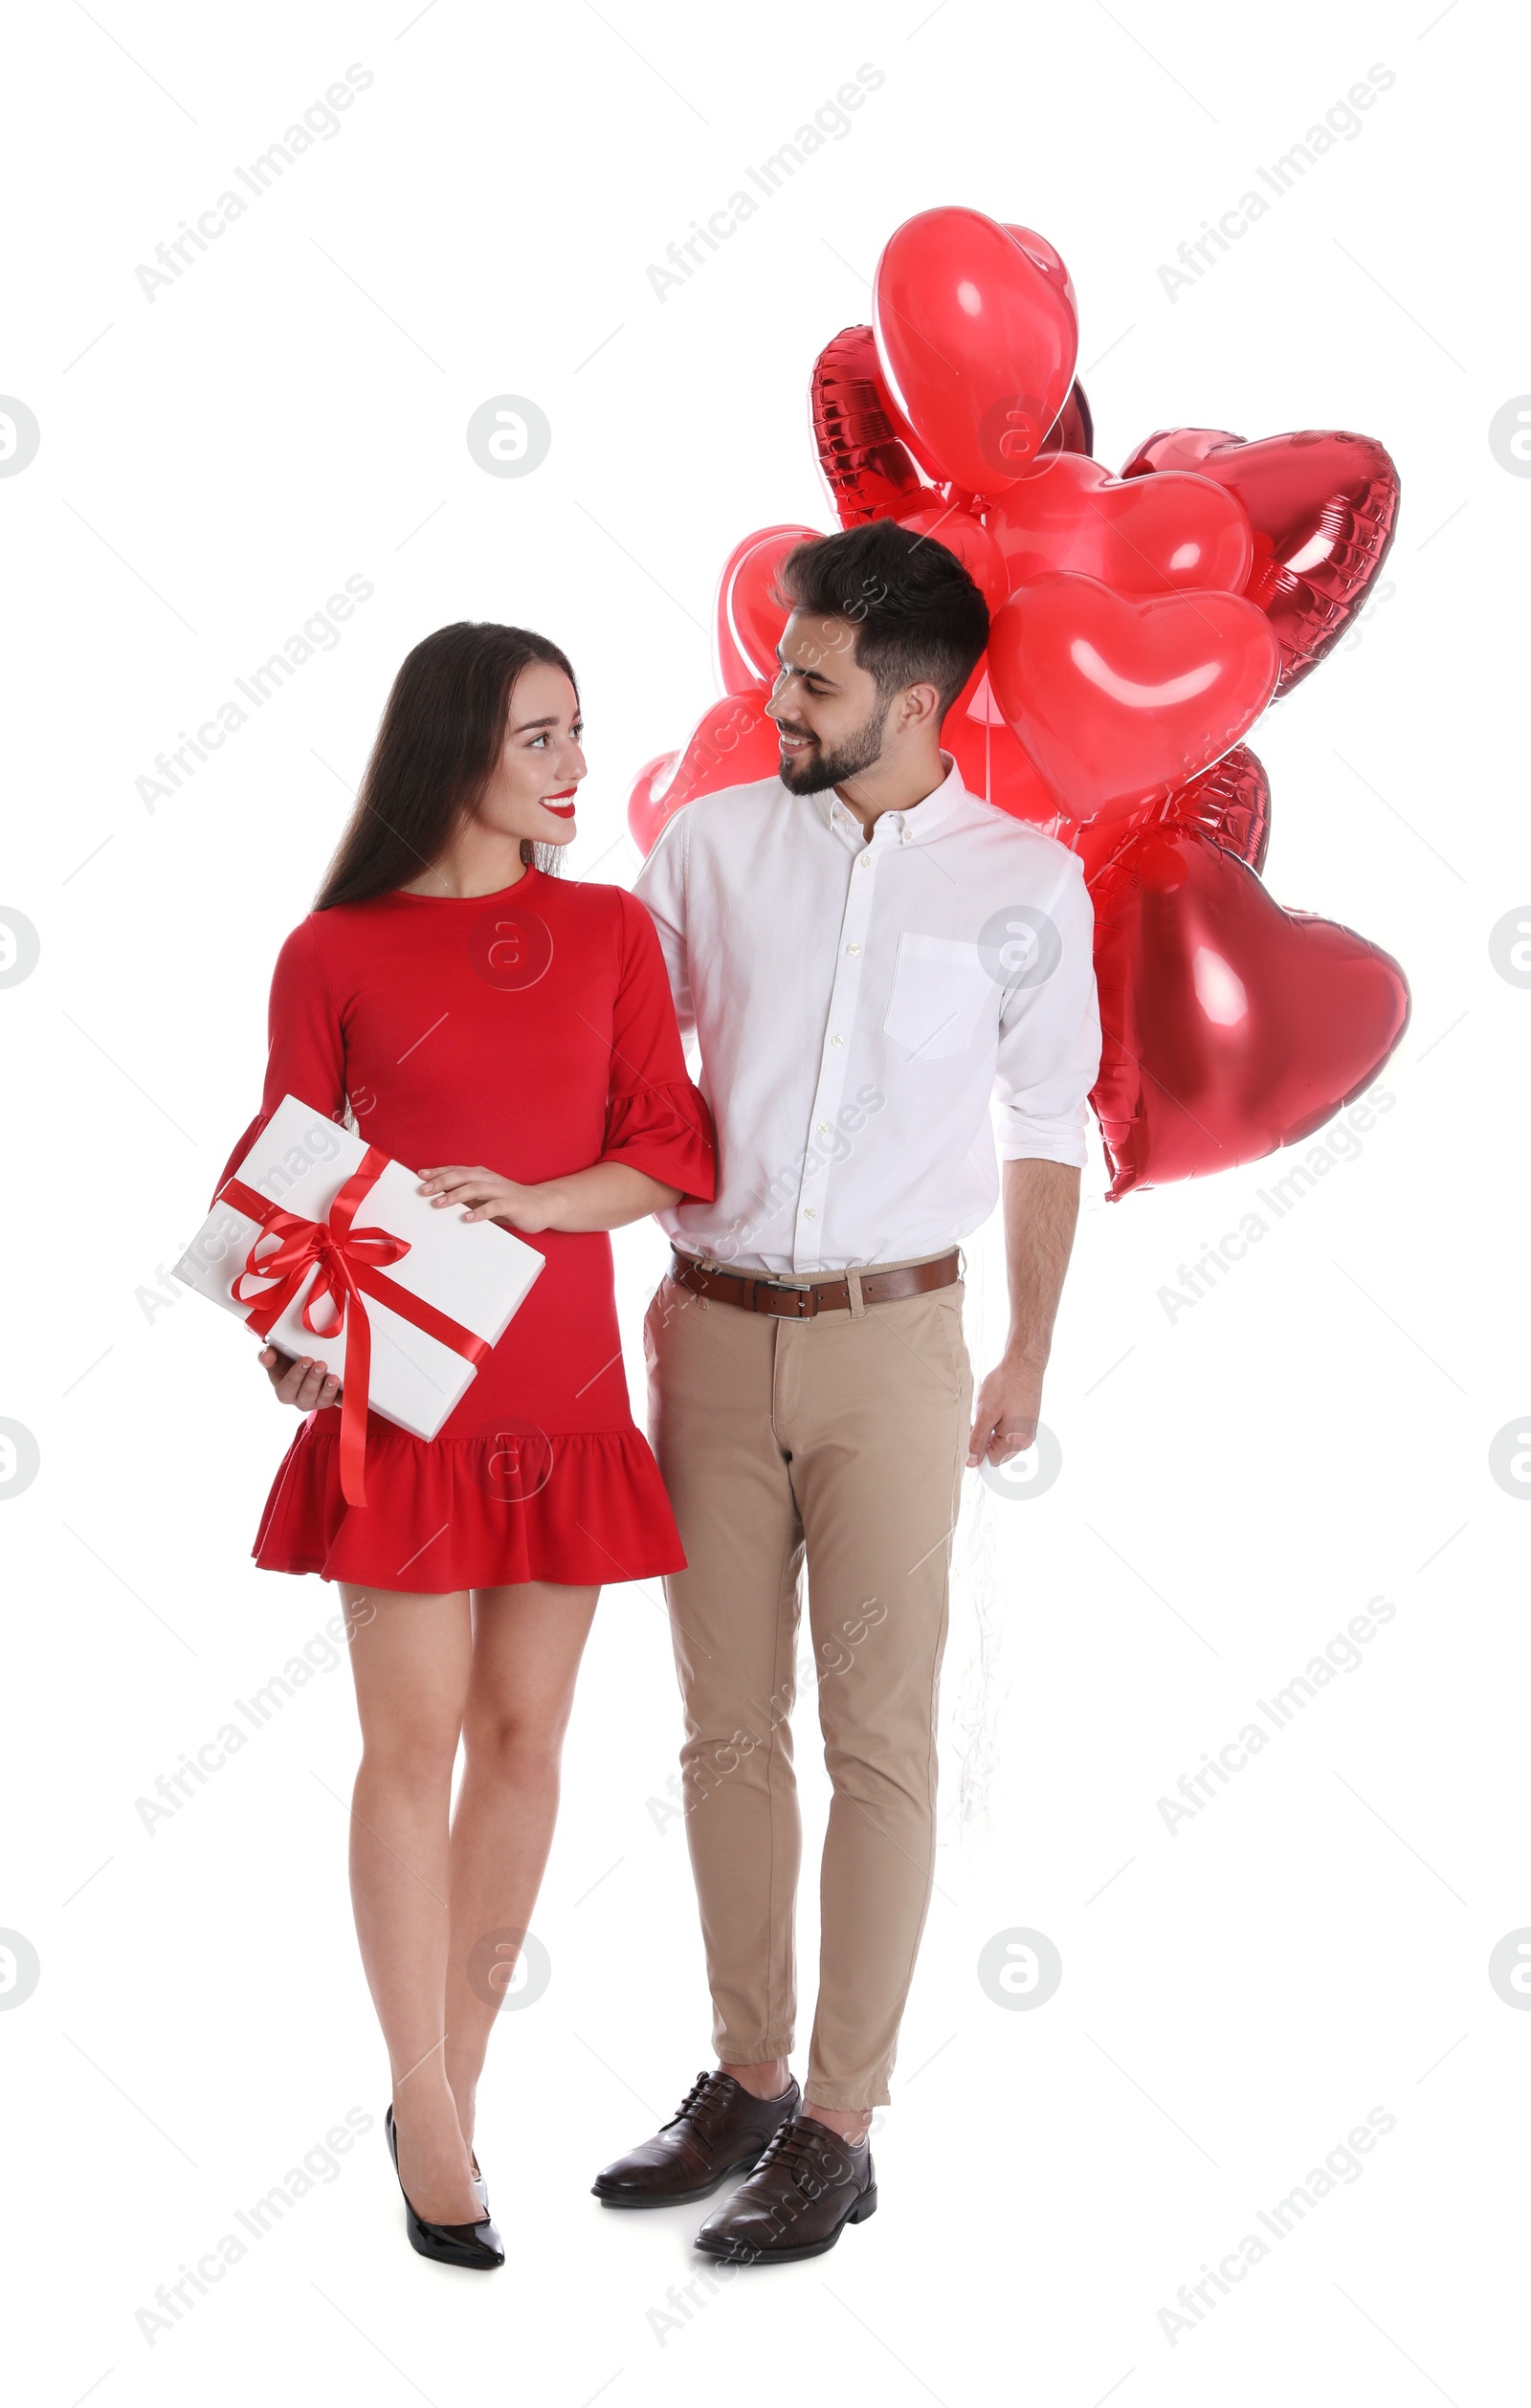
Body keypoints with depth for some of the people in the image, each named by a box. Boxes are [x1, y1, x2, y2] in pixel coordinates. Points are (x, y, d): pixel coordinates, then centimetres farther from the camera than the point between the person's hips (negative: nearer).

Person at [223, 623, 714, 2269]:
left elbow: (671, 1152, 3)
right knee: (413, 1746, -1)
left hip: (564, 1391, 3)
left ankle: (446, 2085, 23)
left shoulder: (609, 931, 6)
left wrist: (533, 1199, -14)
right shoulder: (335, 954, -1)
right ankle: (431, 2124, 11)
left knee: (524, 1736, 8)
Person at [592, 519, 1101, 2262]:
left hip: (890, 1343, -2)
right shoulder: (716, 843, 3)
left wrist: (1030, 1356, 9)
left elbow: (1047, 1126, 7)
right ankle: (746, 2076, 24)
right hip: (715, 1330, 3)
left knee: (879, 1737, 1)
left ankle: (840, 2122, 10)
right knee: (727, 1726, 10)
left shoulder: (1026, 885, -2)